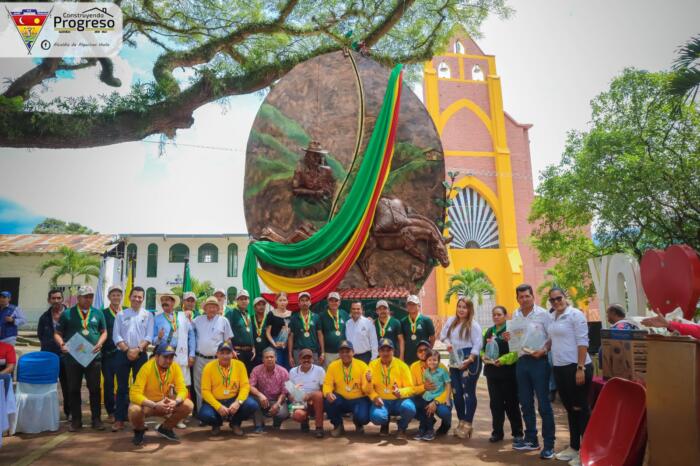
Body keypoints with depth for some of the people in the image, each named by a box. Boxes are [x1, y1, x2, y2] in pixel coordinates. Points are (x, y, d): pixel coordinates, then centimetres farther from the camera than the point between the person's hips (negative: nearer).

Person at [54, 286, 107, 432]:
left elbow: (104, 332, 11)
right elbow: (57, 333, 5)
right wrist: (61, 343, -15)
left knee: (95, 389, 5)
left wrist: (100, 343, -8)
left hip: (93, 357, 1)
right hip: (73, 357, -1)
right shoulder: (67, 314, 2)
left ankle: (96, 419, 15)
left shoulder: (98, 313, 7)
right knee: (73, 389, 7)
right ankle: (76, 420, 19)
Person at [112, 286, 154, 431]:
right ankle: (119, 419, 10)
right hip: (123, 354, 0)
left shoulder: (148, 315, 4)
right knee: (122, 387, 4)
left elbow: (149, 336, -3)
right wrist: (127, 350, -12)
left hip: (141, 355, 0)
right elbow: (116, 336, -1)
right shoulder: (121, 315, 5)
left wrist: (137, 349, -15)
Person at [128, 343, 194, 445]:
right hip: (147, 404, -3)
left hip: (165, 402, 4)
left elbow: (182, 389, -16)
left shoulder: (175, 367, -14)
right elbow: (135, 394, -31)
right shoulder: (146, 368, -26)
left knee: (188, 405, -19)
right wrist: (155, 405, -42)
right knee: (134, 410, -36)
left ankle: (165, 428, 9)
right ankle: (139, 430, 1)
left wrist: (175, 402, -38)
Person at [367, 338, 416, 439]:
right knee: (376, 416, -32)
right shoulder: (373, 365, -1)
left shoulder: (401, 365, -4)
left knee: (409, 408, -34)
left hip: (399, 400, 0)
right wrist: (375, 397, -20)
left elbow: (410, 388, -5)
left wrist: (400, 392, -26)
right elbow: (368, 388, 1)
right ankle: (385, 424, 11)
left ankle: (402, 428, 4)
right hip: (382, 401, 0)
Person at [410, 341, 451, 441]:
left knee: (443, 411, -35)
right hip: (425, 398, 3)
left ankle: (446, 424, 5)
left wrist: (435, 402, -32)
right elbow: (412, 388, -8)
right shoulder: (414, 367, -6)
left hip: (441, 398, -3)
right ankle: (428, 427, 1)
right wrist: (423, 387, -29)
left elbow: (448, 389, -18)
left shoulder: (441, 367, -14)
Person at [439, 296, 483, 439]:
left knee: (469, 392, -3)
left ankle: (468, 424, 6)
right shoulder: (451, 321, 11)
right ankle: (461, 421, 23)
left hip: (470, 362, -6)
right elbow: (443, 335, 19)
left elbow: (477, 344, -14)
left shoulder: (473, 325, -7)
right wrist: (447, 343, -2)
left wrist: (469, 360, -21)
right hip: (454, 361, 6)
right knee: (457, 393, 9)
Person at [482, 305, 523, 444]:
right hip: (492, 371, 5)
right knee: (495, 403, 11)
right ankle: (497, 432, 21)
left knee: (511, 402, 4)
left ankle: (517, 433, 17)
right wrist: (484, 358, -7)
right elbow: (482, 349, 13)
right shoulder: (488, 332, 13)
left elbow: (515, 351, -16)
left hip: (507, 371, -5)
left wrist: (502, 360, -24)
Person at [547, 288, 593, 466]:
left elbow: (582, 342, -16)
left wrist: (581, 368, -20)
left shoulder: (575, 314, -11)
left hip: (576, 367, -8)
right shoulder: (553, 318, 12)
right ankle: (573, 447, 27)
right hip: (560, 368, 8)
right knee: (570, 408, 16)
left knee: (581, 409, 0)